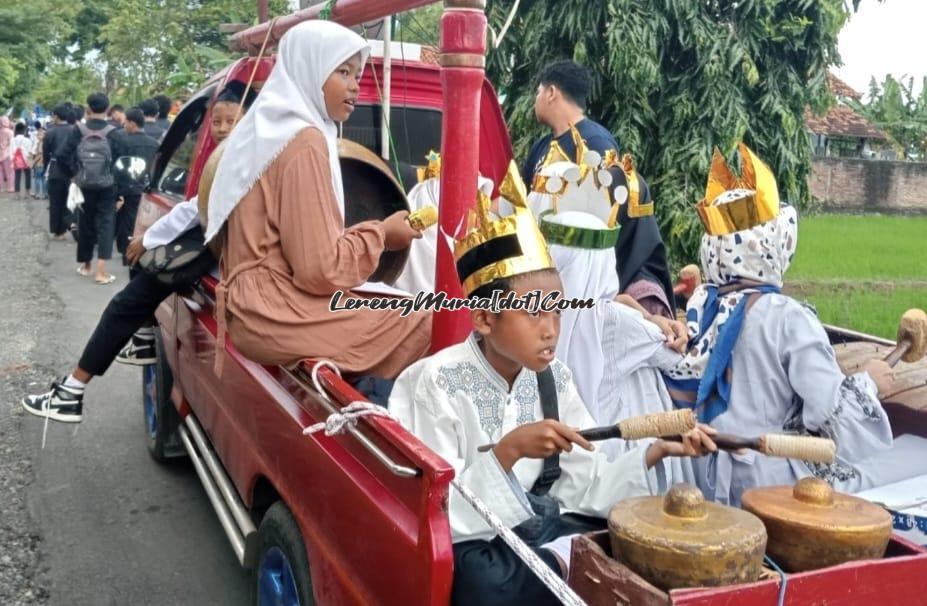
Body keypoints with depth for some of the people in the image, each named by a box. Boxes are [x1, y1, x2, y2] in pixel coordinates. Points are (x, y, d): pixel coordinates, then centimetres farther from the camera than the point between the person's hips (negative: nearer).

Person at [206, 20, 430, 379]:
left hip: (260, 303, 10)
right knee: (426, 325, -13)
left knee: (404, 311, 12)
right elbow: (321, 267, -19)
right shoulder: (304, 140, -14)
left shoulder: (270, 128, 15)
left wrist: (373, 232, 12)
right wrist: (381, 234, -5)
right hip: (277, 311, -10)